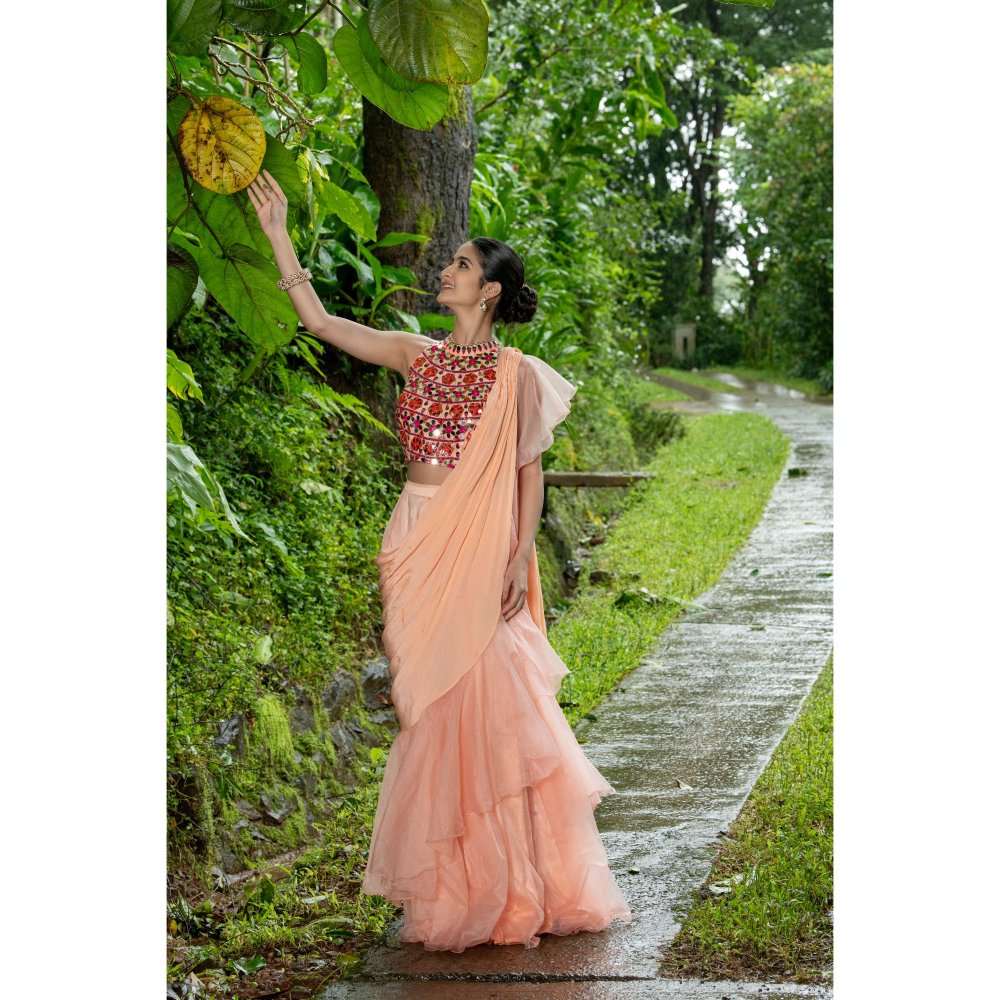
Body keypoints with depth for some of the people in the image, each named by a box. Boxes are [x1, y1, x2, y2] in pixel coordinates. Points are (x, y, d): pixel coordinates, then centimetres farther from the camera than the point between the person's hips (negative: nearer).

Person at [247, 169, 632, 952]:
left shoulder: (514, 373, -2)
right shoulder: (416, 355, 10)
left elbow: (529, 473, -1)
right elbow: (320, 321, 9)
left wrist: (520, 558, -9)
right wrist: (279, 235, 7)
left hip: (479, 549, -4)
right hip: (417, 545, 4)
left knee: (483, 701, -7)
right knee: (433, 707, 5)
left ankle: (509, 885, 4)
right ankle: (451, 886, 13)